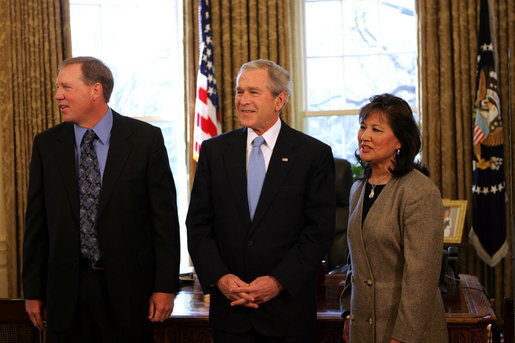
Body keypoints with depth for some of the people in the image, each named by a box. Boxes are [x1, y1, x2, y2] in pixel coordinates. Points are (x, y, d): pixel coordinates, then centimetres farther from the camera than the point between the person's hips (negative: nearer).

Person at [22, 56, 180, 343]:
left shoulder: (145, 139, -3)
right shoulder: (47, 145, 6)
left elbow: (164, 215, -3)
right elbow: (37, 222, 7)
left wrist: (165, 286, -7)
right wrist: (34, 292, 5)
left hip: (127, 291, -2)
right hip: (67, 294, 2)